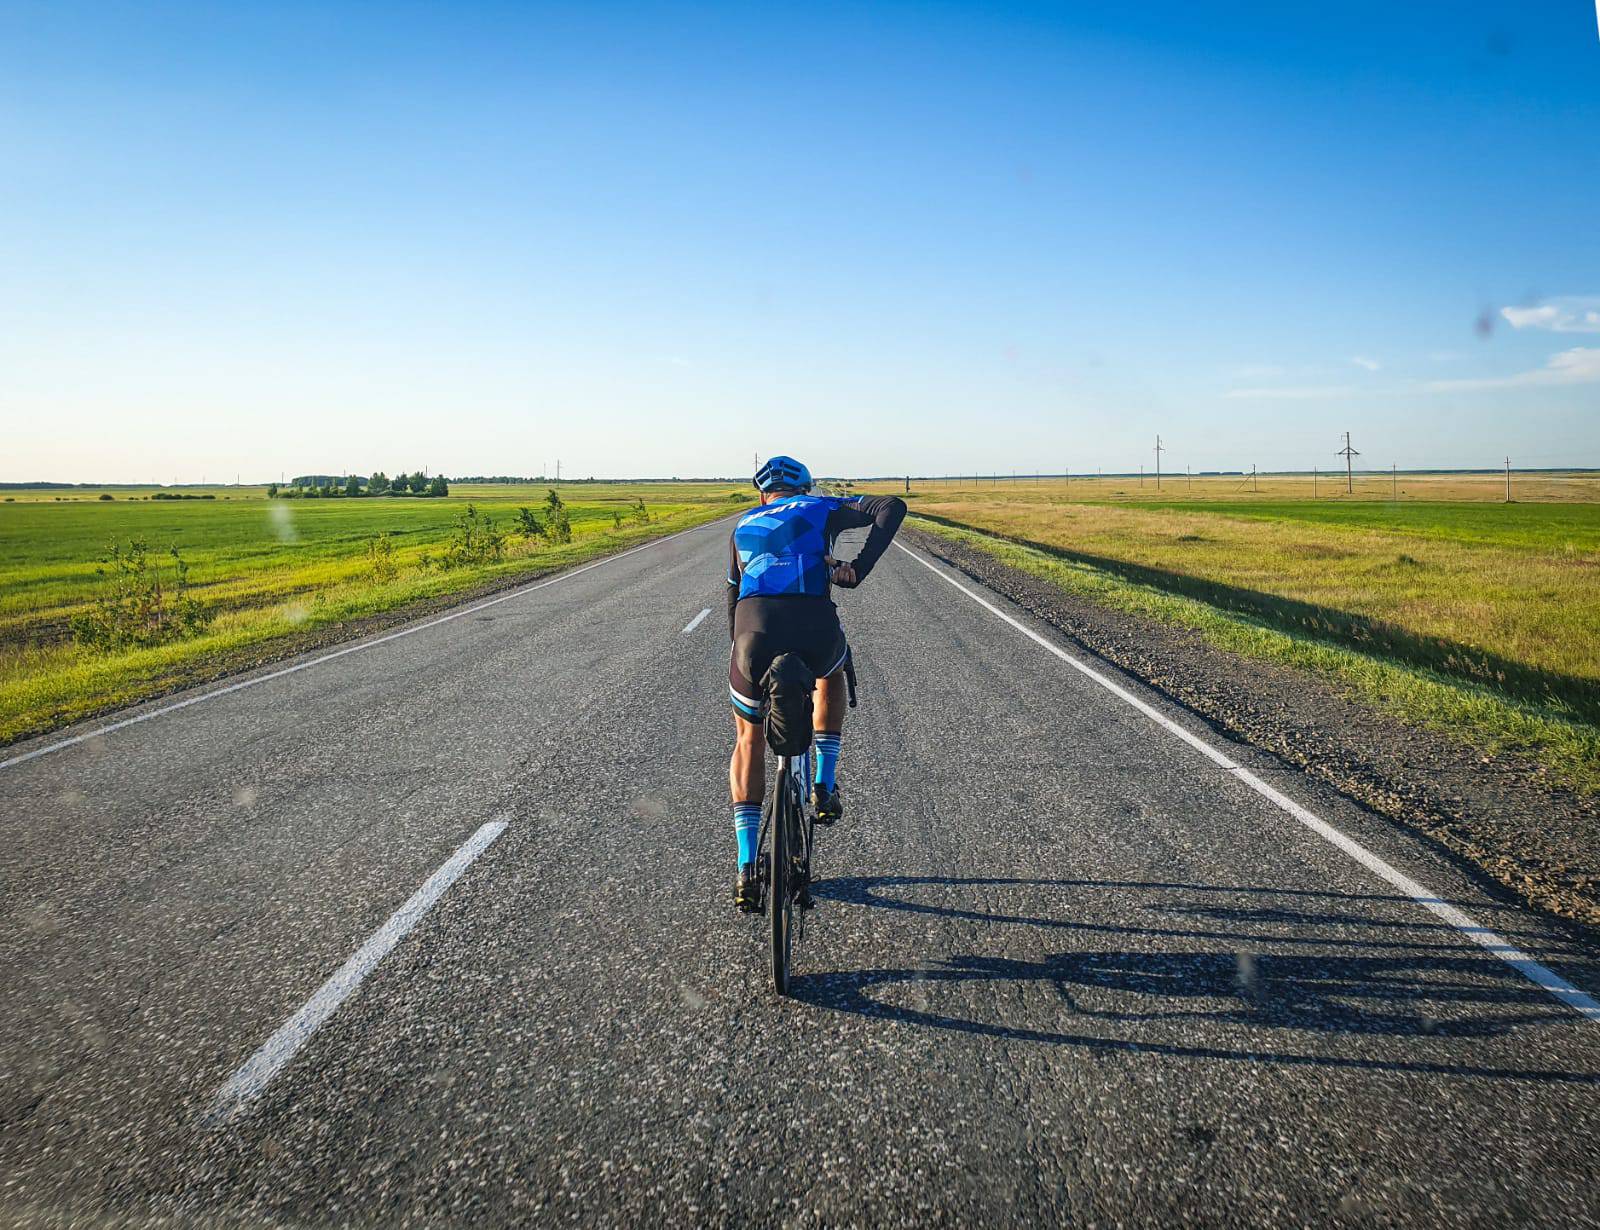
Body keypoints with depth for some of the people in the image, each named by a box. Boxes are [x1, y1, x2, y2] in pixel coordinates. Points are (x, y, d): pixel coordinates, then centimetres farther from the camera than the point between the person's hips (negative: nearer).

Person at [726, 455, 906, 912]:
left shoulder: (743, 526, 31)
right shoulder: (822, 509, 24)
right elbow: (892, 506, 10)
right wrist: (859, 568, 4)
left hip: (754, 635, 2)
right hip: (815, 631, -1)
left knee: (749, 740, 26)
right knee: (832, 672, 38)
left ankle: (747, 870, 16)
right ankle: (825, 786, 29)